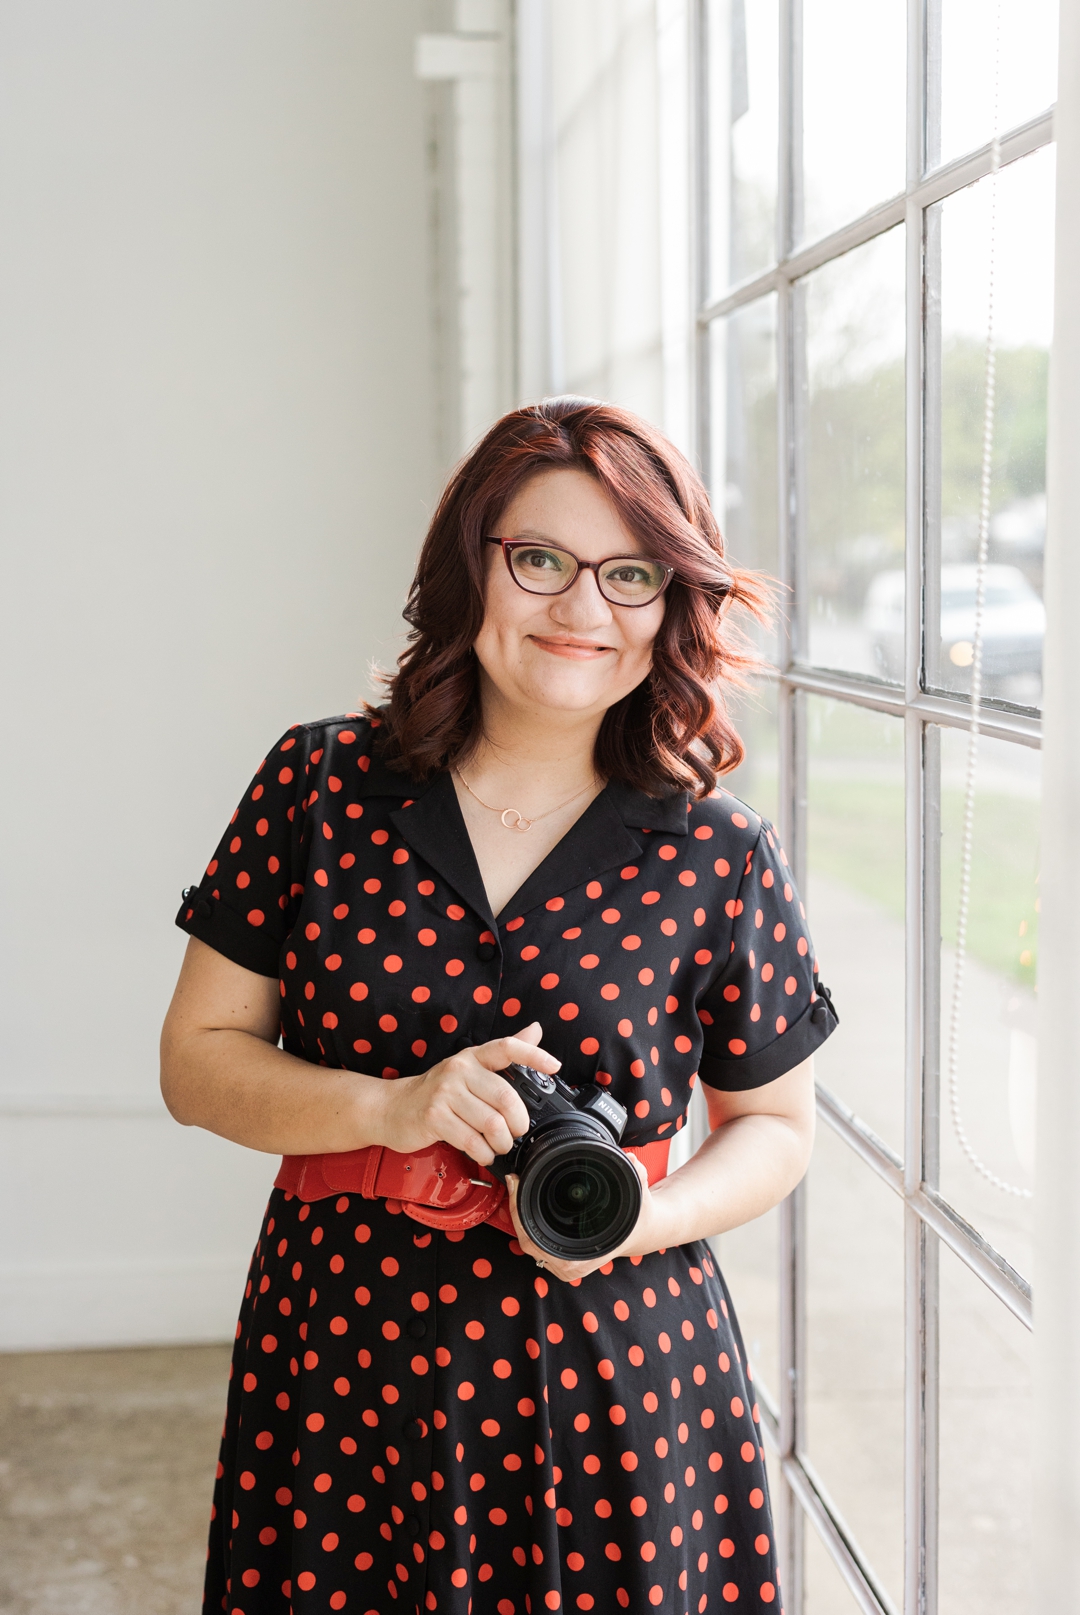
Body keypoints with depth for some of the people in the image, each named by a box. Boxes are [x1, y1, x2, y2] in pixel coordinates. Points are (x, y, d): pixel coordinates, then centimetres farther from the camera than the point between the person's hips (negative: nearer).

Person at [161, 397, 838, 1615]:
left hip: (614, 1381, 0)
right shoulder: (319, 785, -2)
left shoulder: (719, 858, -3)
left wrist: (649, 1217, -13)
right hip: (343, 1362, 1)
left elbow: (773, 1125, 7)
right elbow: (198, 1059, 1)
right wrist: (392, 1109, -16)